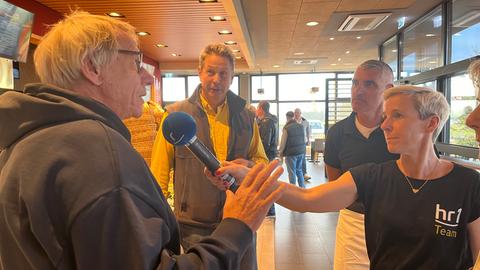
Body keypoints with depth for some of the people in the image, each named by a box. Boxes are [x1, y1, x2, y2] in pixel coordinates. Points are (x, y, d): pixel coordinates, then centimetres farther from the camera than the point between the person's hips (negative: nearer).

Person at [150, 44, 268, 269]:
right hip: (194, 224, -2)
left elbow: (262, 161, 11)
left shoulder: (246, 116, 3)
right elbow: (159, 171, -2)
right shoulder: (175, 115, -5)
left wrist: (249, 165, -11)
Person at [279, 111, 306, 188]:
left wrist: (281, 152, 3)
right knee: (299, 170, 19)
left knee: (292, 172, 4)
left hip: (291, 153, -6)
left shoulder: (286, 128, -13)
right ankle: (302, 187, 22)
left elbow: (283, 142, -9)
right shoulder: (301, 126, 3)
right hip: (301, 152, 6)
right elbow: (304, 139, 11)